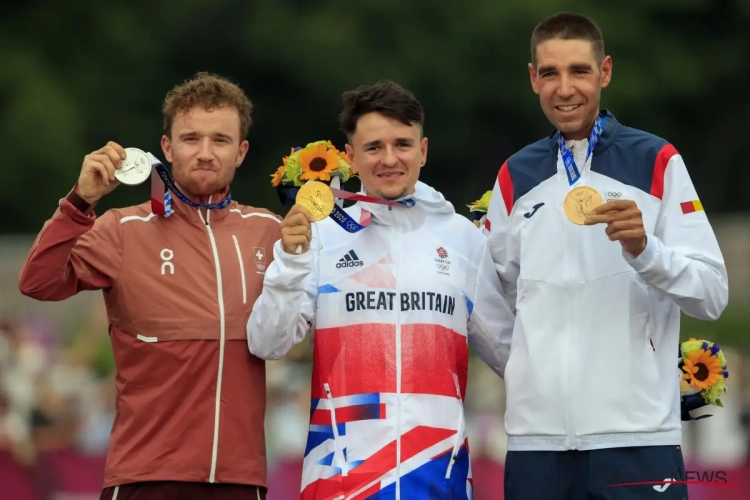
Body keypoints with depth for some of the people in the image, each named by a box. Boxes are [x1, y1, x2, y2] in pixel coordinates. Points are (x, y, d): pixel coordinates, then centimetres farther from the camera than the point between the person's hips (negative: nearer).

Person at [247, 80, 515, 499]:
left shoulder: (463, 238, 7)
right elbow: (267, 345, -3)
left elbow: (509, 351, 15)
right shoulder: (324, 234, 3)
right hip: (343, 466, -1)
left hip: (438, 466, 1)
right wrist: (290, 261, -14)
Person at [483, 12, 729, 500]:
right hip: (537, 434, 3)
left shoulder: (657, 162, 2)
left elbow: (712, 294, -3)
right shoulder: (516, 175, 12)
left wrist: (644, 250, -19)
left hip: (636, 434, -3)